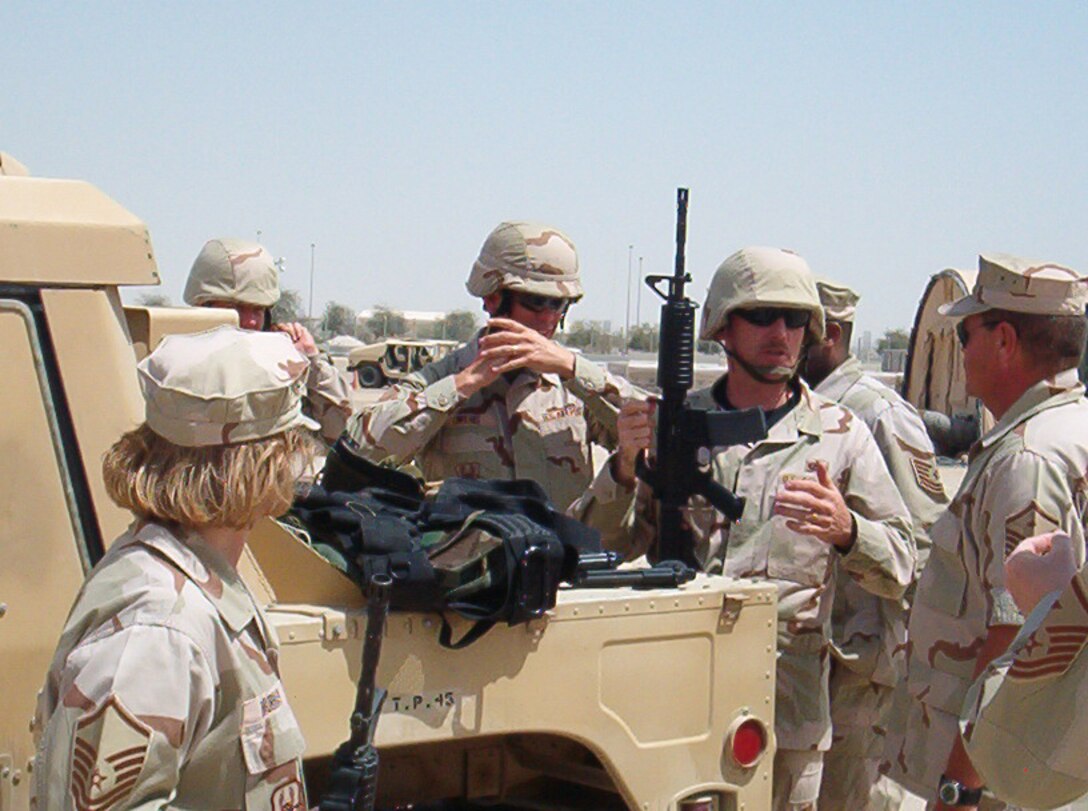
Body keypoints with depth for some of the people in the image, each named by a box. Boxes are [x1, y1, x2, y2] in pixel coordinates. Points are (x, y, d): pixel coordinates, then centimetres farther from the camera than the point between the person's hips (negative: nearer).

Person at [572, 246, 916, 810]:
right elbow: (600, 549, 5)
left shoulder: (840, 433, 6)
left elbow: (899, 572, 2)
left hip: (786, 716, 0)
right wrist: (625, 465, -13)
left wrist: (845, 530, -19)